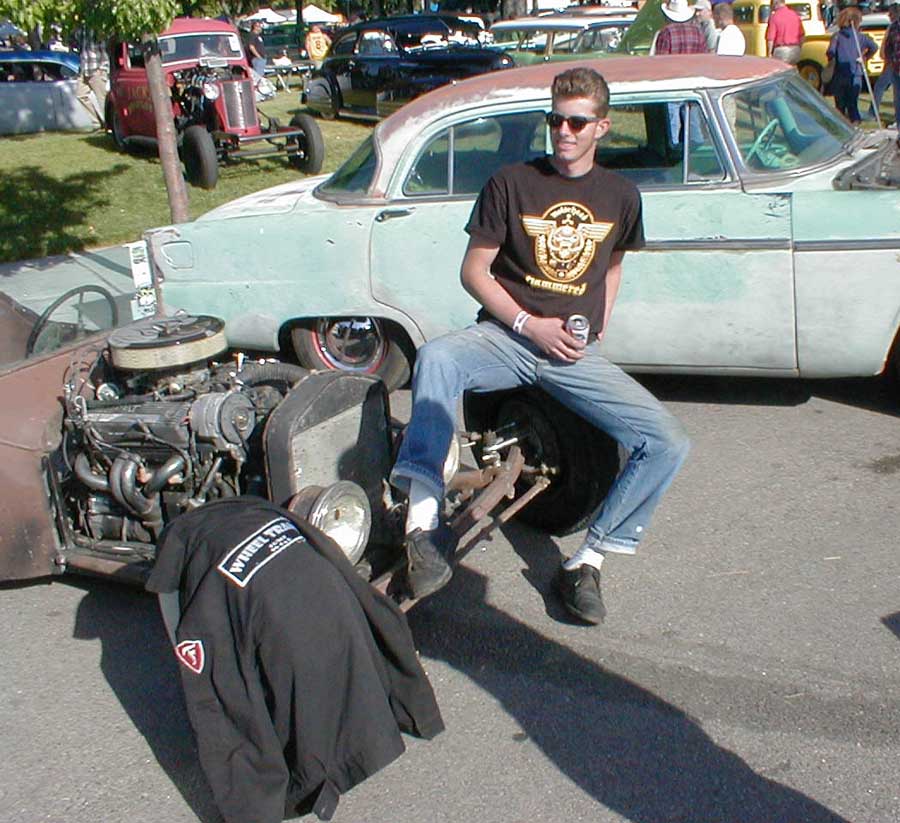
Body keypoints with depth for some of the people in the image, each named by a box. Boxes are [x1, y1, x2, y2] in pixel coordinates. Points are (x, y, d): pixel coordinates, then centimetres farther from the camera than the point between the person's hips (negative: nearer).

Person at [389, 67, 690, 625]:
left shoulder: (621, 196, 10)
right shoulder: (511, 184, 0)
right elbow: (474, 270, 0)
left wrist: (602, 323, 10)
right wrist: (529, 324, -12)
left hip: (574, 352, 3)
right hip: (505, 334, -3)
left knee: (669, 443, -16)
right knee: (436, 357, -38)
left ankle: (588, 561, -5)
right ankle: (424, 524, -39)